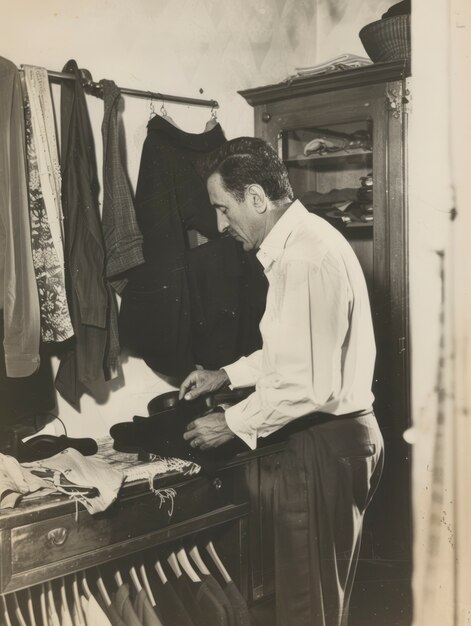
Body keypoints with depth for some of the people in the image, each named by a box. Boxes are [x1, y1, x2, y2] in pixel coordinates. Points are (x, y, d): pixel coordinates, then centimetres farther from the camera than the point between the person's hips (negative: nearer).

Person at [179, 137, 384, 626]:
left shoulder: (304, 258, -23)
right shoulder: (302, 240, 10)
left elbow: (308, 383, -25)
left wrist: (232, 424, -14)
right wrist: (227, 375, 13)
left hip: (325, 443, -10)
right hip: (336, 436, 10)